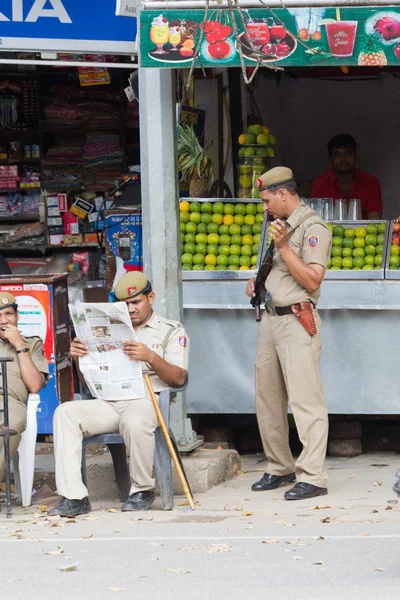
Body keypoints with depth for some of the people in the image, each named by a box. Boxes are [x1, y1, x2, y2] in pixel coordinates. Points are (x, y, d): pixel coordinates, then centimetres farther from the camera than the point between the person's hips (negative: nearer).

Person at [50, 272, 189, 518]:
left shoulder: (172, 330, 12)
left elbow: (178, 378, -2)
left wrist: (151, 357, -20)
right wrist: (79, 357, -1)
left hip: (148, 399, -4)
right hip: (110, 402, 5)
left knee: (134, 420, -40)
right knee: (66, 412, -23)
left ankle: (143, 489, -15)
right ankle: (74, 497, -30)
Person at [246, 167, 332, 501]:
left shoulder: (313, 228, -9)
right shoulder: (280, 225, 19)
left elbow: (312, 280, -17)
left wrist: (284, 247, -19)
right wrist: (257, 282, 13)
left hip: (297, 320, -10)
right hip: (270, 319, 10)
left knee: (305, 400, -11)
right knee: (268, 401, 12)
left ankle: (312, 477, -13)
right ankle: (280, 469, 22)